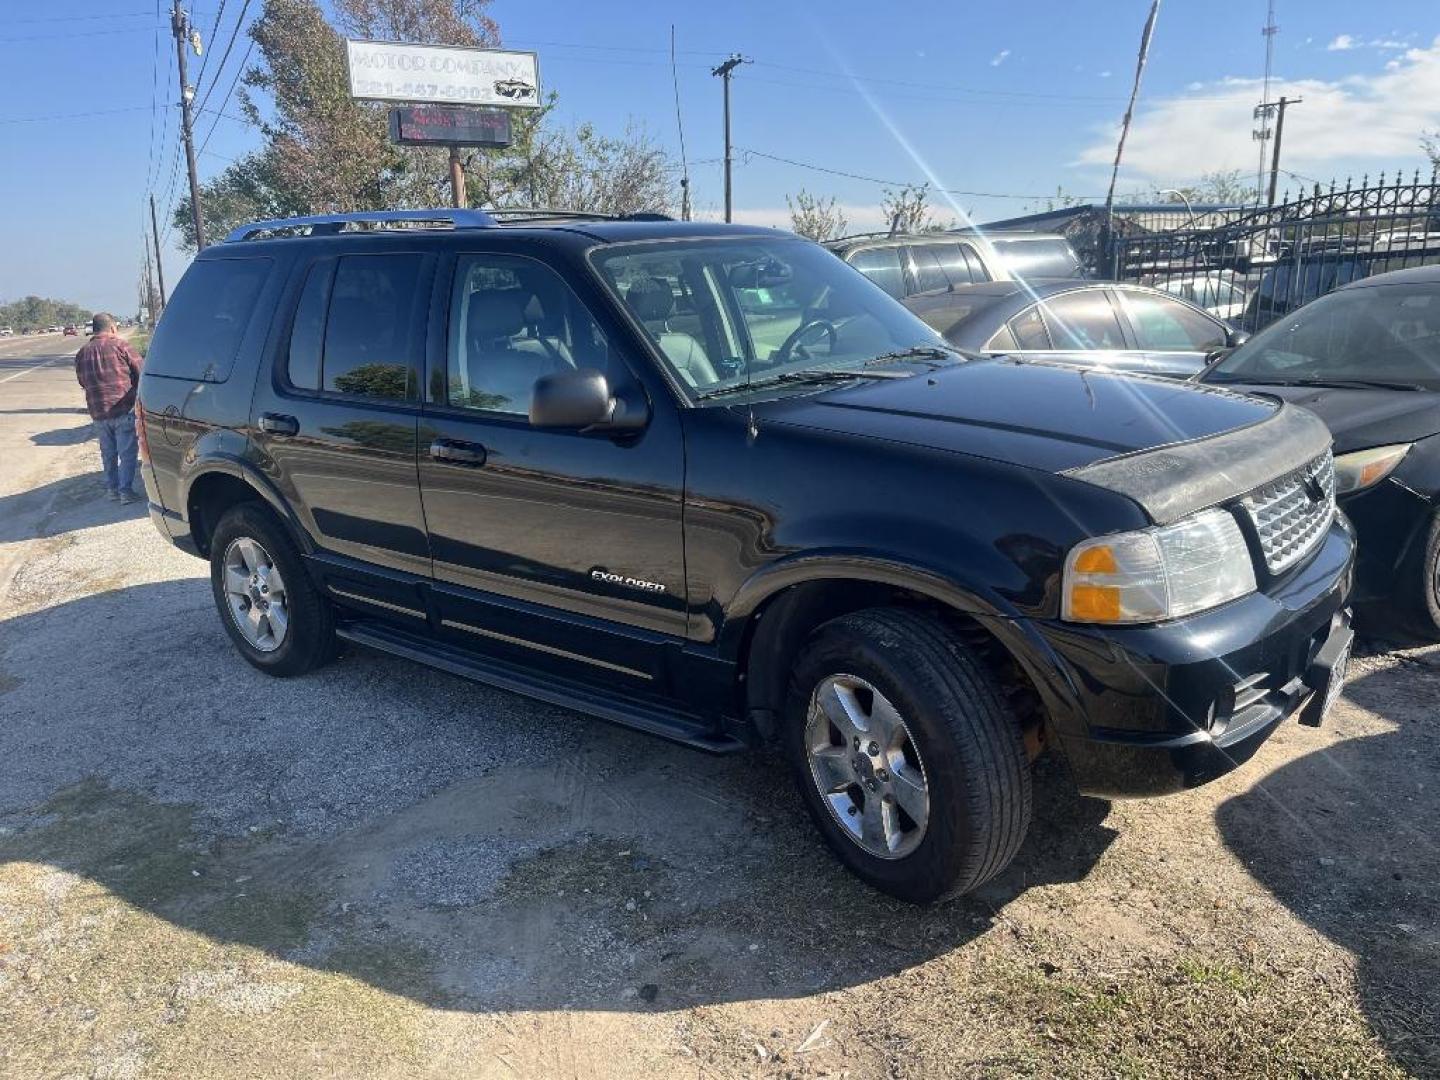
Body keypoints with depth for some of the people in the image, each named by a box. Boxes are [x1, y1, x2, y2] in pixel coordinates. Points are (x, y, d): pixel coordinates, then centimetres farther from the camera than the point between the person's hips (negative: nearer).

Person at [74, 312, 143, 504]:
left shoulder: (83, 352, 10)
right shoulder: (119, 344, -7)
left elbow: (82, 382, 17)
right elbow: (140, 370, -6)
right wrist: (137, 394, 10)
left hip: (98, 411, 5)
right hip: (123, 409, -5)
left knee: (108, 453, 17)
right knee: (126, 452, 1)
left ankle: (111, 488, 22)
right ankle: (125, 490, 0)